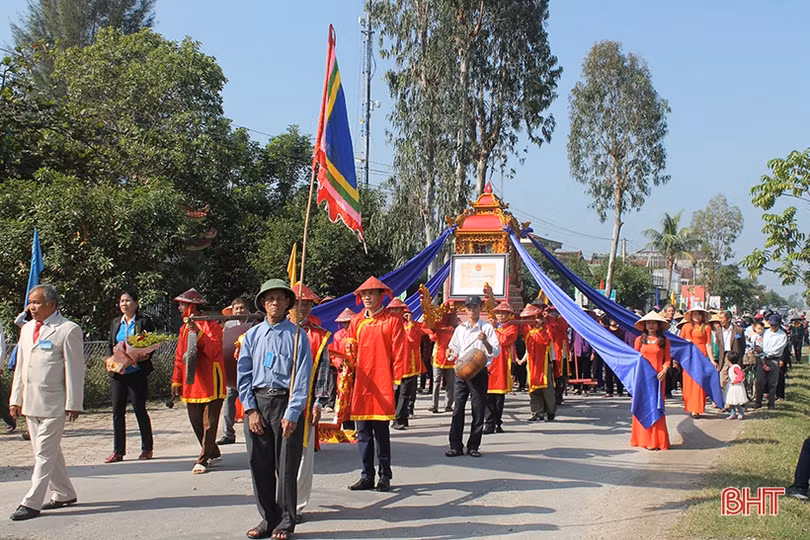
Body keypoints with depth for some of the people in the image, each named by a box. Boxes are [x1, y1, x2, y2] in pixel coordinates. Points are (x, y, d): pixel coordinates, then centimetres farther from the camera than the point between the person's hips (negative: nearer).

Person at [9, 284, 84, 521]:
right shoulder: (27, 328, 14)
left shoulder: (69, 330, -8)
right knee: (47, 451, 14)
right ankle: (64, 494, 25)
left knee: (45, 453, -6)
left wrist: (73, 404, -12)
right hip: (31, 402, 8)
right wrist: (16, 398, 15)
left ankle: (32, 503, -1)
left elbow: (75, 370, -9)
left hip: (53, 403, -8)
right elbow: (20, 366, 18)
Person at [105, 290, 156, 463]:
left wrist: (138, 358, -20)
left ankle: (147, 448, 13)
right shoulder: (115, 322, 14)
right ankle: (118, 451, 11)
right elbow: (110, 345, 16)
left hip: (136, 373, -5)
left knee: (140, 410, 1)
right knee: (117, 411, 5)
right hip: (117, 373, 5)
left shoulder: (144, 322, -2)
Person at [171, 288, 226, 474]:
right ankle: (213, 454, 24)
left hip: (211, 382, -7)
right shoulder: (184, 328, 14)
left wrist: (199, 333, -28)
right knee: (196, 421, 9)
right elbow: (179, 357, 15)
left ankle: (203, 460, 0)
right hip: (192, 382, 7)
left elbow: (214, 351, -21)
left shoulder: (211, 326, -8)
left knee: (209, 423, -4)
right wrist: (176, 381, 9)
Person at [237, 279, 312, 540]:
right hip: (257, 403, 3)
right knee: (259, 465, 6)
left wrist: (292, 413, -11)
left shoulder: (297, 335, 0)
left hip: (286, 403, -3)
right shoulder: (252, 335, 10)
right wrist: (251, 409, -1)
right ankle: (268, 518, 20)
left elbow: (302, 377, -4)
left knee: (286, 467, 1)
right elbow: (243, 374, 9)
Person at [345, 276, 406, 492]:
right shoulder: (356, 321, 12)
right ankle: (367, 476, 15)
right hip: (361, 382, 4)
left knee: (381, 431, 0)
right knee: (363, 431, 6)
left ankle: (384, 476, 11)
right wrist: (349, 348, 0)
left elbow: (398, 352, -3)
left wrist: (396, 379, -7)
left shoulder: (392, 320, -1)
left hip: (382, 384, -4)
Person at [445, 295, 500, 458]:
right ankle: (456, 446, 2)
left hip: (479, 372, -2)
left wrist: (486, 342, -20)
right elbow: (454, 349, 20)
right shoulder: (460, 328, 12)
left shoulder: (487, 328, 2)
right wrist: (450, 353, -3)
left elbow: (496, 352, -3)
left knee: (479, 411, 1)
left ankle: (473, 446, 11)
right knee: (458, 409, -2)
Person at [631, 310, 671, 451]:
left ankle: (656, 440, 5)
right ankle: (643, 438, 11)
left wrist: (664, 370, -12)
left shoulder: (664, 341, 5)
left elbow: (667, 359, 6)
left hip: (657, 377, -1)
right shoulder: (640, 339, 7)